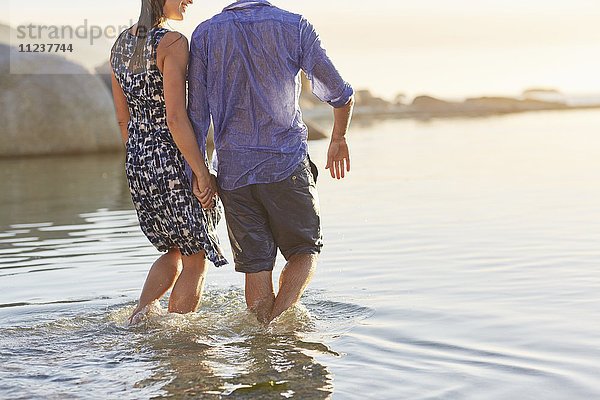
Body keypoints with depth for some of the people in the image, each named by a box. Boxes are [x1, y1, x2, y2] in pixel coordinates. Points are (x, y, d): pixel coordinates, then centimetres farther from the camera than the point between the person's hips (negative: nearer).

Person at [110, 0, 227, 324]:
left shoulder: (121, 44, 9)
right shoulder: (172, 43, -16)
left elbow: (123, 118, 14)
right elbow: (175, 118, -22)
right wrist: (203, 173, -18)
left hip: (137, 162, 8)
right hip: (175, 161, -8)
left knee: (175, 252, 23)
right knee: (196, 259, 8)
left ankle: (139, 315, 9)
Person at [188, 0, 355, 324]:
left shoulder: (205, 34, 2)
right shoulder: (294, 27, -3)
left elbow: (196, 115, 1)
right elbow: (340, 95, 1)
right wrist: (338, 139, 19)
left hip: (233, 171, 2)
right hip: (287, 164, -2)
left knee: (256, 265, 10)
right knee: (305, 250, 12)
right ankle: (275, 320, -9)